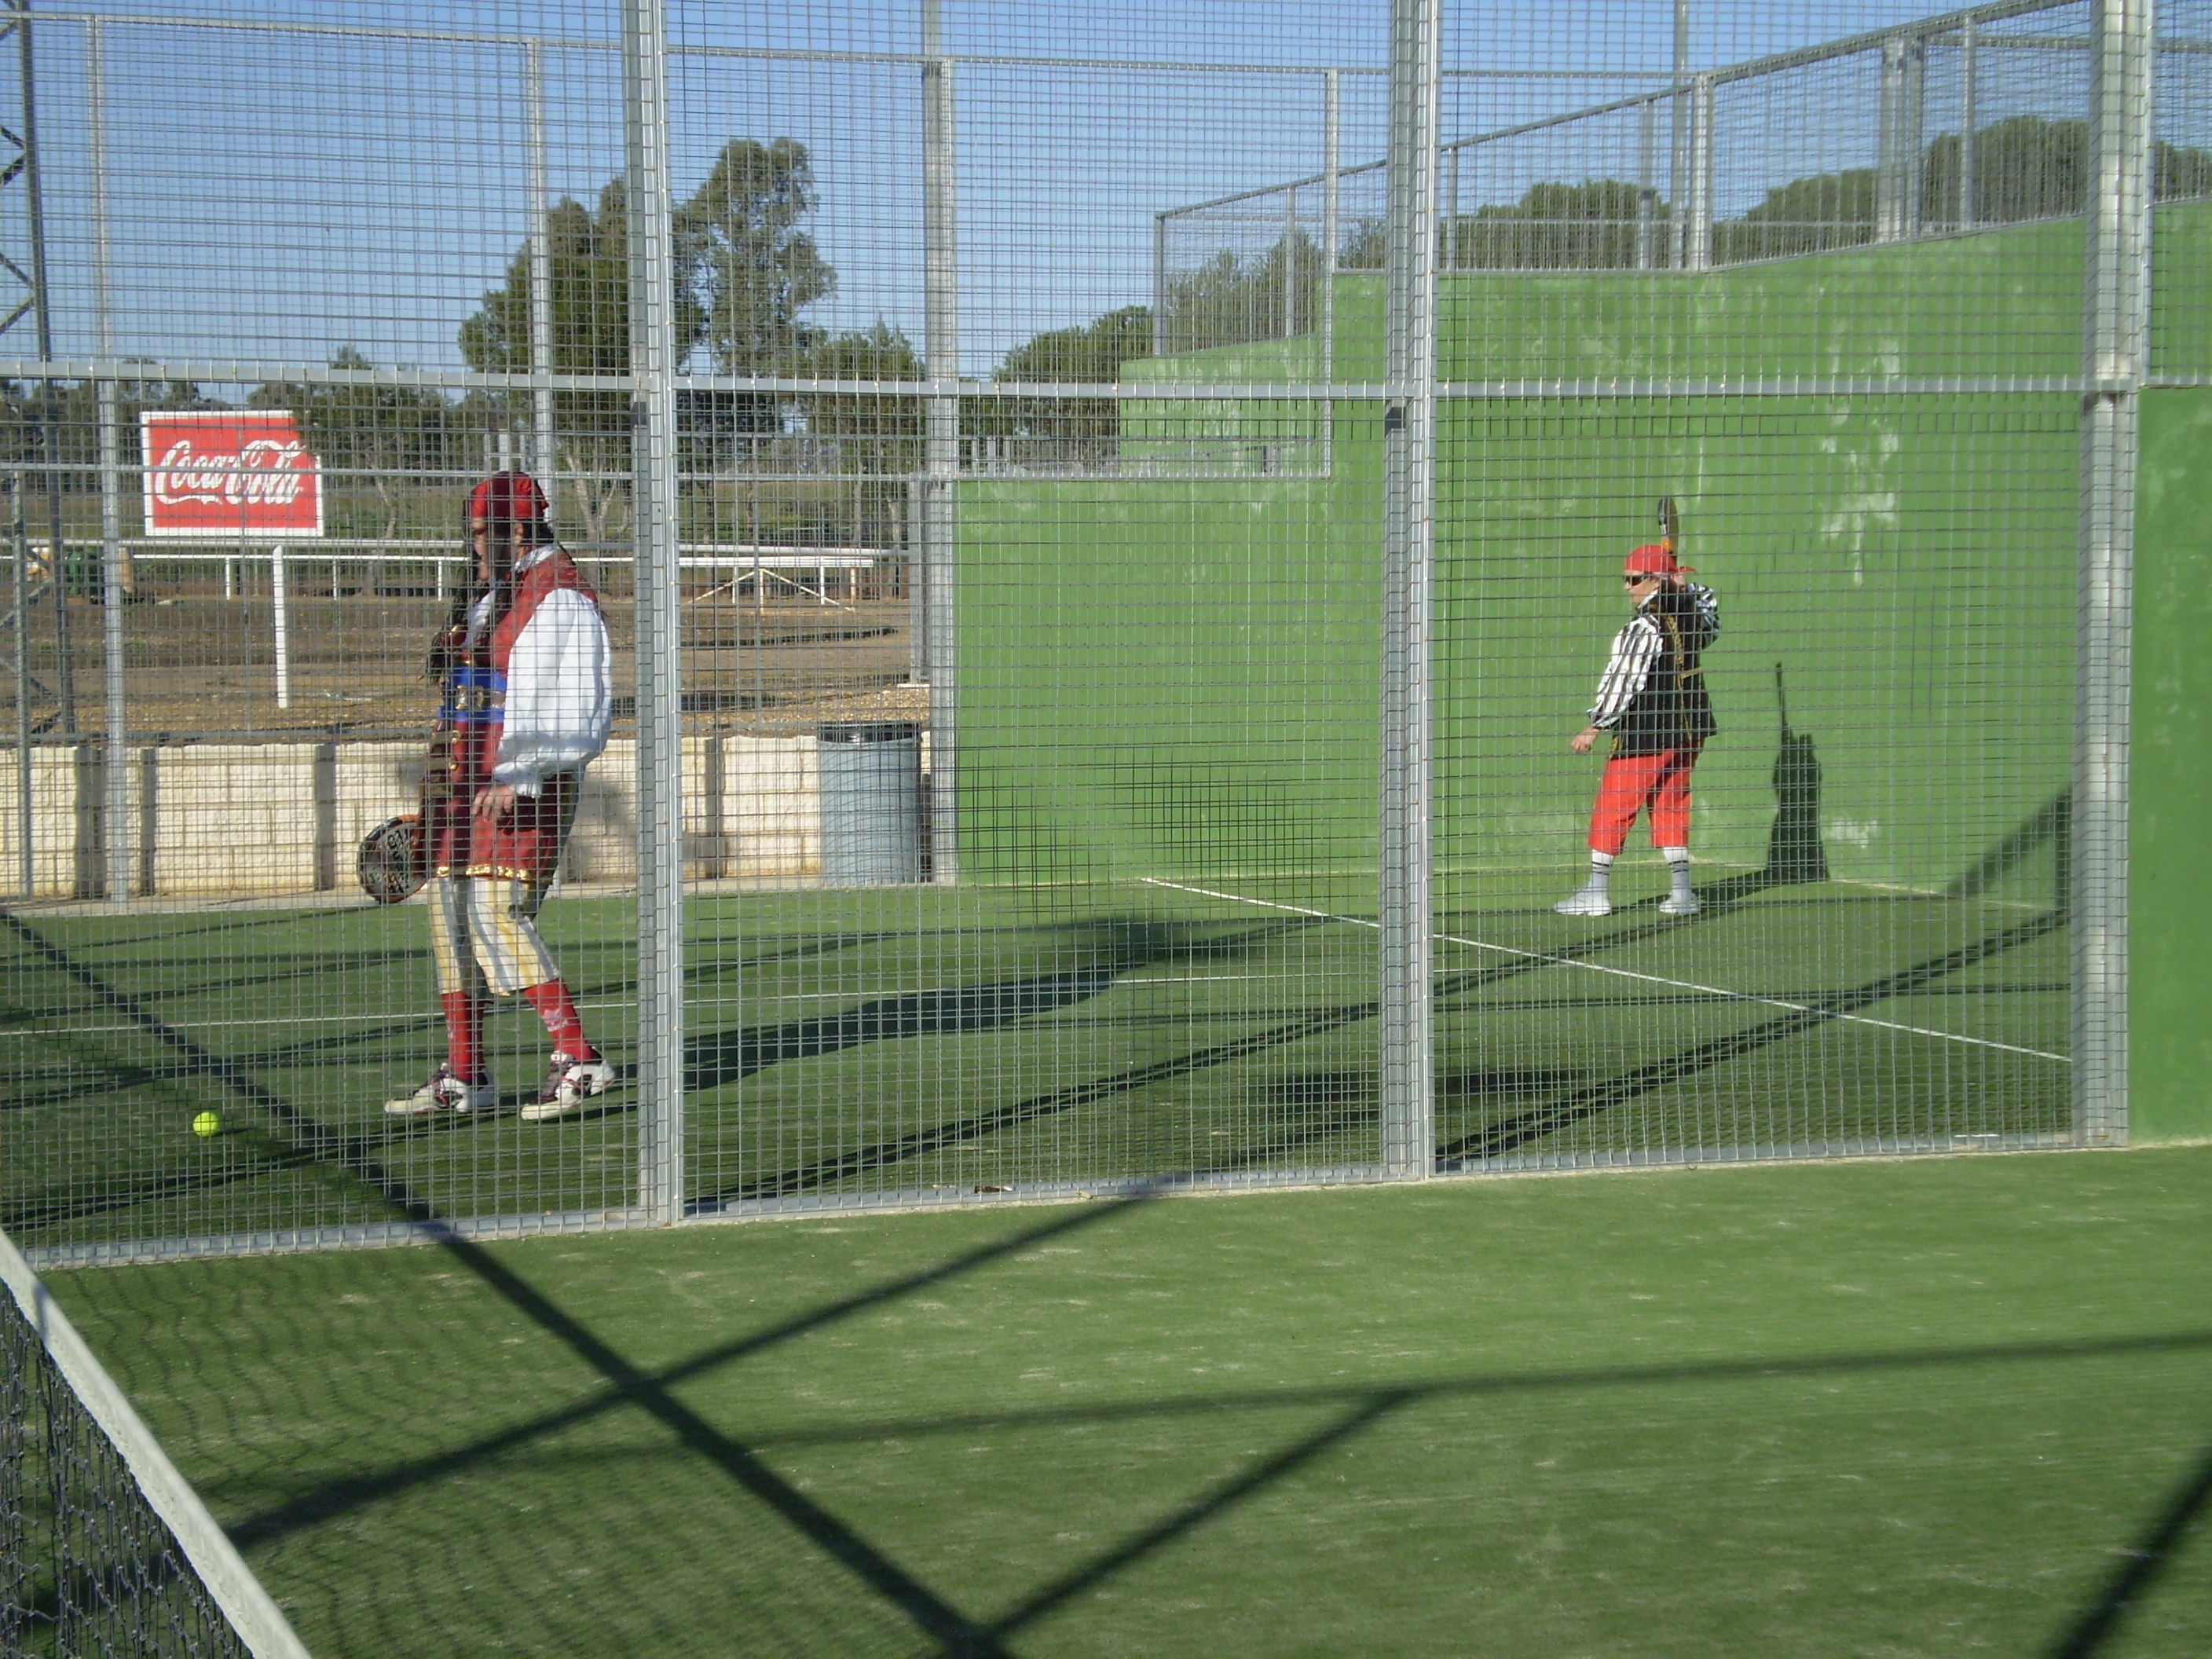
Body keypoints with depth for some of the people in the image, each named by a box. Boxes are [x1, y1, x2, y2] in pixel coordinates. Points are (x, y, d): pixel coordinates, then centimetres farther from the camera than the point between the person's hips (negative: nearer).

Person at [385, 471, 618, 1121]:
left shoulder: (562, 602, -10)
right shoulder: (489, 601, 21)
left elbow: (576, 715, -17)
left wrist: (518, 779, -24)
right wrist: (439, 792, 23)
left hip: (523, 791, -10)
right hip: (466, 786, 10)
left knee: (496, 912, -17)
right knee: (450, 910, 6)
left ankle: (579, 1060, -12)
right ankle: (463, 1076, 12)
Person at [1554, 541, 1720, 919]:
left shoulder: (1645, 627, -16)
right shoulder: (1692, 616, 6)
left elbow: (1623, 682, -17)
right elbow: (1712, 621, 32)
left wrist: (1595, 727, -12)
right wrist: (1684, 583, 24)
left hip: (1646, 734, -8)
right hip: (1689, 731, 8)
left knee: (1613, 806, 0)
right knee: (1670, 806, 14)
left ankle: (1597, 890, 1)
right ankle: (1681, 891, 9)